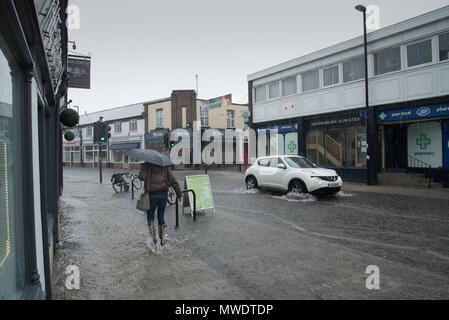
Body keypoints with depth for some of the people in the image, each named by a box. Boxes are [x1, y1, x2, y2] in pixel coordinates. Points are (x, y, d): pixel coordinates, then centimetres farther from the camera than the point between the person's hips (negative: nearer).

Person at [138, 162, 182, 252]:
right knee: (161, 216, 15)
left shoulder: (145, 165, 3)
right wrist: (179, 194, 3)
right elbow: (173, 180, 2)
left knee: (150, 217, 12)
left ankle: (153, 238, -7)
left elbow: (142, 176, -16)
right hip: (163, 195, 3)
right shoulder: (165, 166, 9)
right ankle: (161, 241, 20)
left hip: (151, 195, -2)